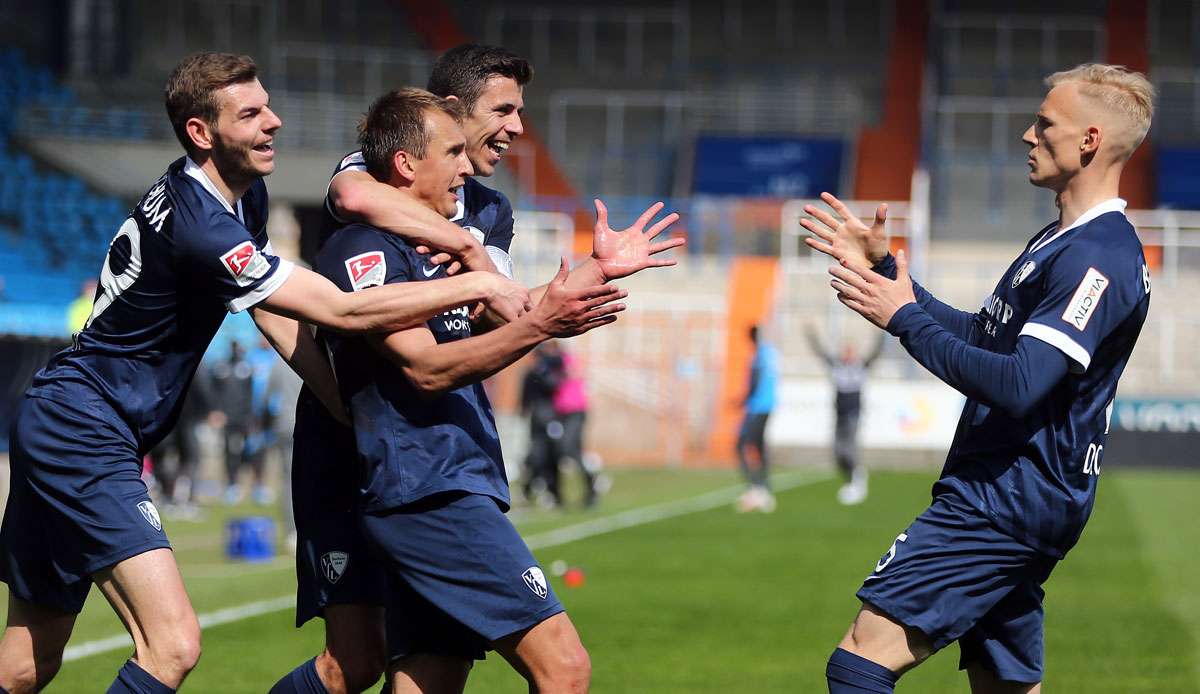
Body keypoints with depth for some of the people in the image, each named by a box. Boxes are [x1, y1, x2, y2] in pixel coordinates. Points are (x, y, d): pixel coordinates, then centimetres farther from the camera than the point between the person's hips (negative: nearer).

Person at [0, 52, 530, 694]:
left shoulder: (245, 195, 8)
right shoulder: (198, 226, -24)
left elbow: (274, 315, 14)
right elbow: (343, 313, -25)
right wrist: (476, 285, -20)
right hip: (82, 430, -10)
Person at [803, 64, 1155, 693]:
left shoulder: (1097, 258, -17)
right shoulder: (1061, 241, 18)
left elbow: (1019, 385, -25)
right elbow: (982, 337, 25)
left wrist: (906, 319, -16)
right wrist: (884, 272, 20)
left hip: (1009, 501, -11)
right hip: (1007, 497, 11)